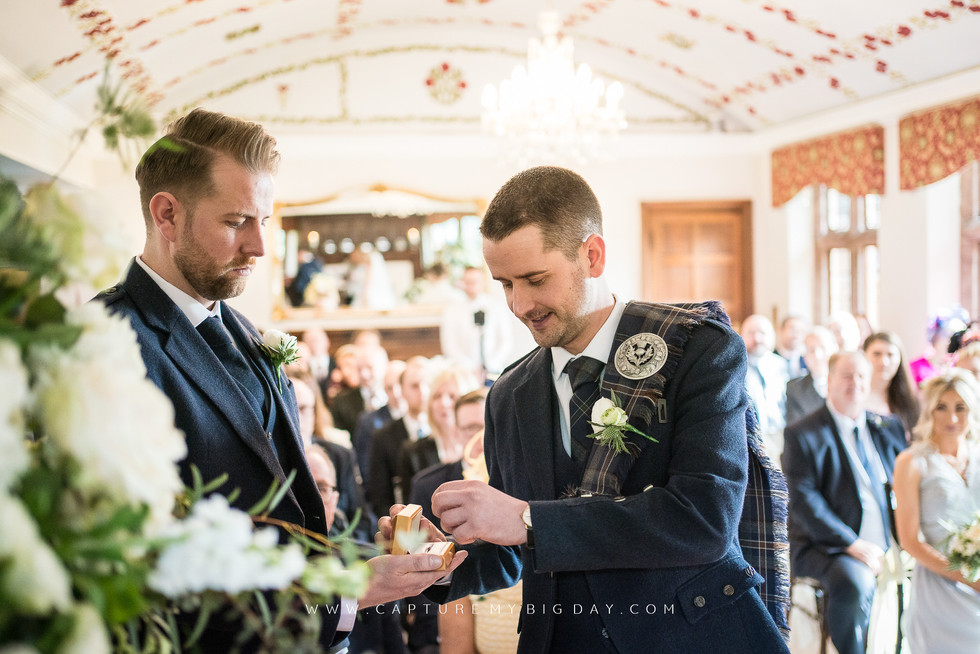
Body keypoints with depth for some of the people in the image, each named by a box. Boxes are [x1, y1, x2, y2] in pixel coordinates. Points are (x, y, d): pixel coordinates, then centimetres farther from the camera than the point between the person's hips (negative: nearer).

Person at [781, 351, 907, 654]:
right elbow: (803, 500, -10)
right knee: (854, 583, -35)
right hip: (828, 547, -5)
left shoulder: (888, 428, 14)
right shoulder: (802, 434, -2)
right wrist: (852, 544, -18)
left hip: (886, 547, 6)